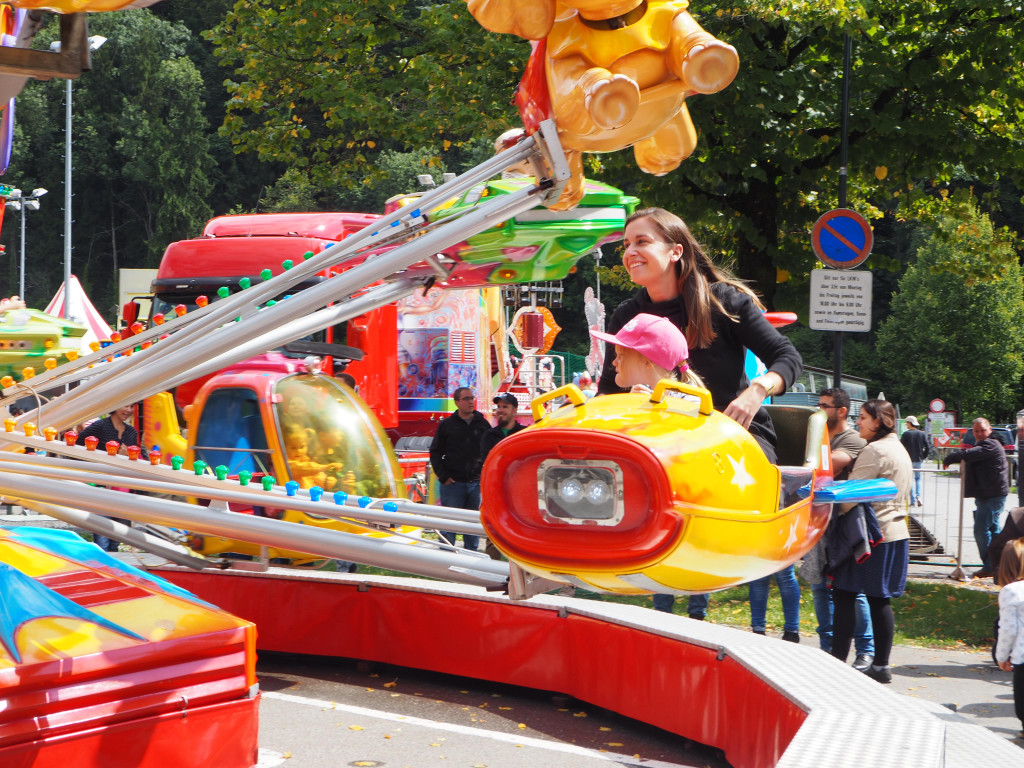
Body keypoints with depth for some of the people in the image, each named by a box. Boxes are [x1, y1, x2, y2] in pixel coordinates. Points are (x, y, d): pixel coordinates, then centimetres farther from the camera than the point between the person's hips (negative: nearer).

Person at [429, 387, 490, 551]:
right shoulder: (447, 425, 4)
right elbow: (435, 452, 5)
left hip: (476, 483, 2)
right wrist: (443, 476, -4)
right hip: (453, 483, -2)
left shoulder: (483, 425, 9)